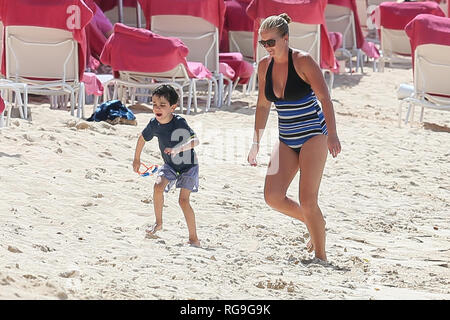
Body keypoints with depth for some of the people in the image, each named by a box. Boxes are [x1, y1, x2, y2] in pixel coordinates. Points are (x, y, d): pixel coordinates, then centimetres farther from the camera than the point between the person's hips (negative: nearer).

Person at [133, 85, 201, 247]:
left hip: (188, 165, -5)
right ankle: (158, 223, 1)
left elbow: (195, 140, -40)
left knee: (183, 200, -14)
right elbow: (143, 138, 8)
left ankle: (194, 238, -4)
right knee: (158, 186, -20)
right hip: (169, 165, 5)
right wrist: (137, 159, 17)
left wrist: (178, 149, -54)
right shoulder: (154, 124, -13)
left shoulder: (179, 122, -29)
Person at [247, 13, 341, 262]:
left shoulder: (303, 61, -13)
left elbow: (324, 98, -18)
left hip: (313, 136, -6)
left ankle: (320, 256, 2)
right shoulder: (264, 66, 3)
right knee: (273, 197, -8)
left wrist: (332, 135, -28)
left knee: (307, 201, -12)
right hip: (286, 140, 6)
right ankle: (314, 225, 18)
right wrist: (256, 143, 14)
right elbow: (263, 105, 14)